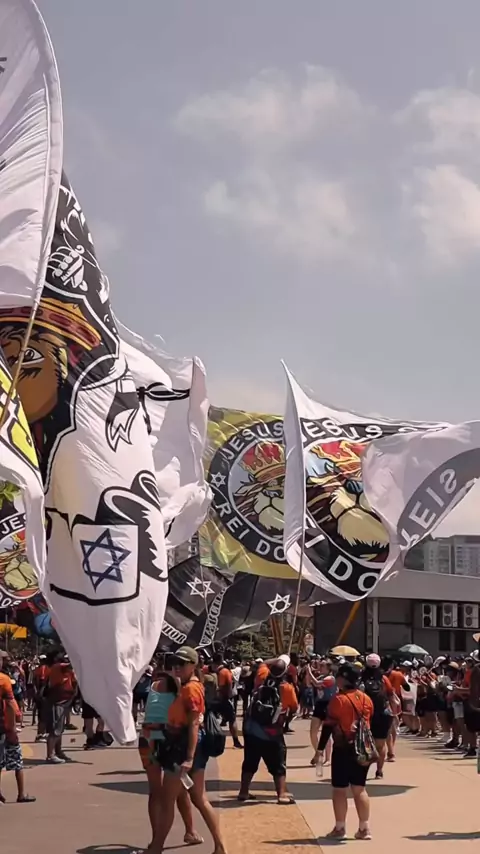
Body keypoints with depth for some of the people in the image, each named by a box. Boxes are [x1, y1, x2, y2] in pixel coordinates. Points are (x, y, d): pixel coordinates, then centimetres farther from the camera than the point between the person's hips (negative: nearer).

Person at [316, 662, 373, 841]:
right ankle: (364, 829, 11)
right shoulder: (366, 699, 6)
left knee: (339, 789, 4)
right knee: (359, 789, 12)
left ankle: (340, 829, 7)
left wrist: (320, 749, -11)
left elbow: (329, 726, -14)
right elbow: (369, 722, 14)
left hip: (344, 749, -6)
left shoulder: (339, 699, -13)